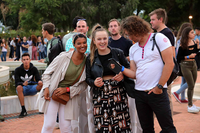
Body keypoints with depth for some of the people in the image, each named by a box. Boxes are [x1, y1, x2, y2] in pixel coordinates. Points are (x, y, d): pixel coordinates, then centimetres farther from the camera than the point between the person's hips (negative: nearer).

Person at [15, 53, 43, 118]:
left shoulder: (34, 69, -1)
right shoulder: (18, 70, -6)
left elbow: (38, 79, -8)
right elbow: (17, 83, -14)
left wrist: (39, 81, -34)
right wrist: (23, 83, -38)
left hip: (32, 88, 1)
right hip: (23, 89, -1)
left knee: (41, 84, -29)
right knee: (19, 87, -38)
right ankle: (23, 110, -35)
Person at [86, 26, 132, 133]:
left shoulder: (117, 53, 4)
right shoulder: (90, 58, 7)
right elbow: (88, 78, 10)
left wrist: (123, 74, -10)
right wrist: (94, 83, -11)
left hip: (117, 93, 0)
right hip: (99, 95, 1)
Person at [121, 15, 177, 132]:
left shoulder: (158, 38, -5)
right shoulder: (133, 49, 13)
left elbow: (169, 63, -11)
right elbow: (134, 73, 12)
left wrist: (159, 86, -12)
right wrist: (121, 69, -7)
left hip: (157, 92, -6)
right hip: (139, 92, 6)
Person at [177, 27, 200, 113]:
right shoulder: (183, 45, -13)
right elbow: (178, 58, -12)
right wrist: (188, 56, -19)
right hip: (185, 65, -7)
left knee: (192, 86, 12)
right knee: (191, 86, -6)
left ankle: (191, 104, 25)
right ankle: (189, 106, 4)